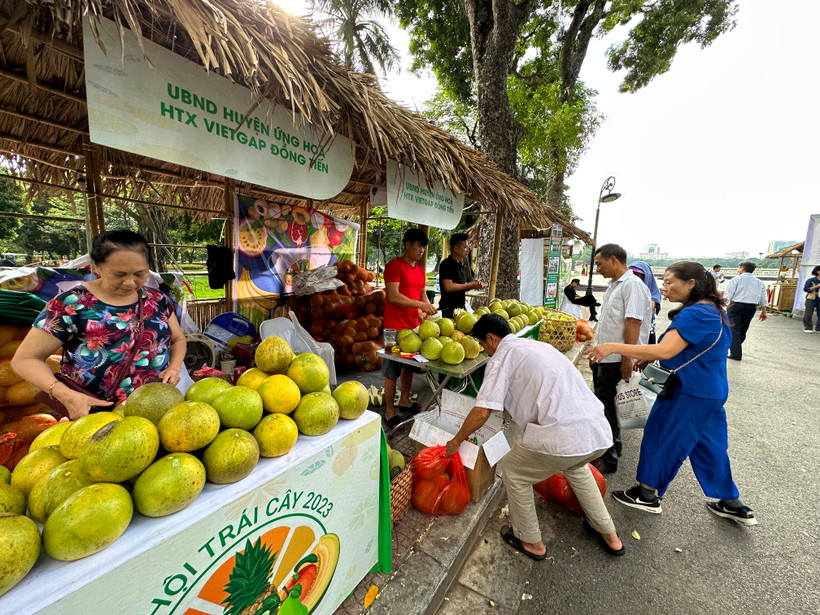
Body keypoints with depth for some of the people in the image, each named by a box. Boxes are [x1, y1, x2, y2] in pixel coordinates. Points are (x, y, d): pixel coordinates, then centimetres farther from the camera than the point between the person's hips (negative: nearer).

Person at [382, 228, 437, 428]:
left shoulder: (420, 270, 14)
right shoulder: (394, 265, -11)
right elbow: (393, 296, -20)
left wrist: (428, 311, 0)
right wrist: (420, 305, -23)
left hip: (414, 325, 8)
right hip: (395, 326, -8)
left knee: (409, 366, 19)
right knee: (392, 370, 1)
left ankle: (404, 400, 37)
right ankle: (389, 411, 14)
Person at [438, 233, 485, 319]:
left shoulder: (462, 266, 15)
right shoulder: (446, 264, -12)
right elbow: (448, 287, -22)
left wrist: (474, 284, 0)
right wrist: (471, 285, -14)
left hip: (461, 307, 8)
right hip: (449, 310, -8)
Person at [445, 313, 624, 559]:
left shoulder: (502, 356, -2)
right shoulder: (538, 344, 22)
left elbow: (482, 412, -8)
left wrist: (456, 441, 8)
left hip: (563, 438, -8)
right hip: (600, 433, 9)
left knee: (513, 471, 18)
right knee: (575, 466, 39)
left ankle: (531, 541, 34)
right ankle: (608, 534, 50)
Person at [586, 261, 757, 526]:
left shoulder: (695, 314, -23)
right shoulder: (712, 311, 11)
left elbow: (665, 350, -33)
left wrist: (614, 347, -35)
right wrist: (650, 358, 8)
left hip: (689, 395, -10)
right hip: (711, 392, 10)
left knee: (662, 438, 5)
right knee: (709, 445, 22)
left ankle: (647, 495, 22)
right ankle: (732, 504, 36)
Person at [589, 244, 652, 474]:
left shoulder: (632, 285, -15)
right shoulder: (614, 286, 16)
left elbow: (633, 323, -22)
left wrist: (627, 359, -24)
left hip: (616, 361, -9)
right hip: (605, 358, 9)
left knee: (605, 409, -1)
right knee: (605, 407, 18)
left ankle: (608, 460, 13)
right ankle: (611, 447, 34)